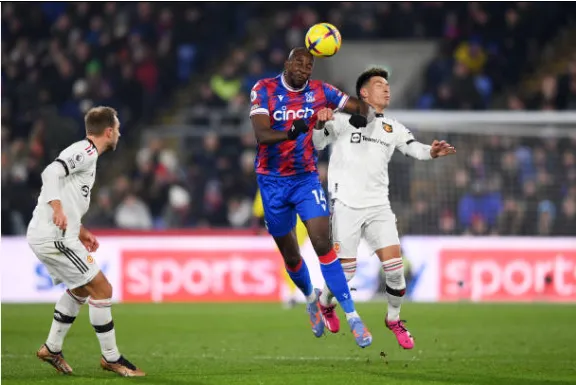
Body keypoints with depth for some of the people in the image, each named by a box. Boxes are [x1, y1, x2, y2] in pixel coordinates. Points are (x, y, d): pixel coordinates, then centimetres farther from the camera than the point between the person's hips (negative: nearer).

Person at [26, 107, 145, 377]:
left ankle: (52, 349, 29)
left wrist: (81, 232, 22)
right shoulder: (86, 152, -10)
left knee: (81, 288, 26)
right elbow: (52, 172, -26)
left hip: (44, 236, 10)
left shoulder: (83, 152, 20)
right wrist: (57, 208, -34)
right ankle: (111, 358, 4)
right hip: (55, 236, -10)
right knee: (102, 289, -5)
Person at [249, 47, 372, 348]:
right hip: (272, 182, 0)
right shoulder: (264, 90, -11)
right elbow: (261, 134, -23)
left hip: (306, 178, 0)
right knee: (290, 256, 9)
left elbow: (359, 107, 4)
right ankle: (311, 298, 40)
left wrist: (361, 115, -22)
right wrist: (289, 133, -43)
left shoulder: (319, 91, -4)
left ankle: (352, 317, -15)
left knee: (323, 244, -15)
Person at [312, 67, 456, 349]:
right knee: (346, 270, -2)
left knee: (394, 266, -7)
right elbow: (317, 143, -2)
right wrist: (320, 123, -24)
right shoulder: (344, 119, 2)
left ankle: (394, 319, 14)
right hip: (346, 205, -4)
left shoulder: (392, 128, 15)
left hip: (378, 206, 4)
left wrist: (432, 152, -18)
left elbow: (414, 148, 4)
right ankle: (324, 303, 30)